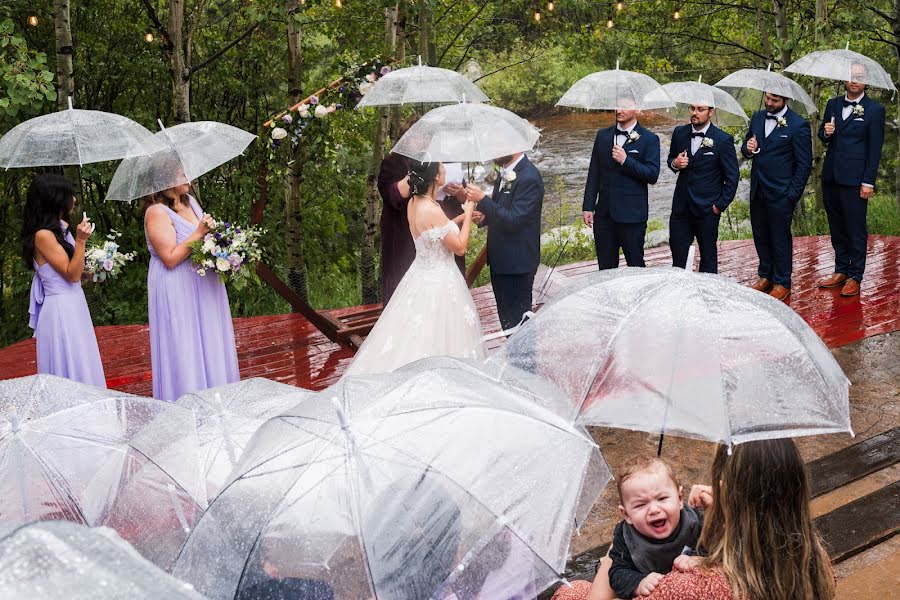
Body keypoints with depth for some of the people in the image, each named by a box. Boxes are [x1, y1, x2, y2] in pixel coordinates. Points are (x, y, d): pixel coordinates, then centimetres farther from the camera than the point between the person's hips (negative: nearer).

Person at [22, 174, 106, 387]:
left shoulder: (61, 227, 9)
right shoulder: (43, 235, -18)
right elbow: (72, 274, -19)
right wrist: (81, 240, -26)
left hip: (73, 304, 9)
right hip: (60, 309, -9)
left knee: (82, 365, 15)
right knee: (71, 370, -2)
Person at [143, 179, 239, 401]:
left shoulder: (190, 202, 9)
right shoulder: (156, 212, -15)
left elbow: (208, 236, 21)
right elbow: (170, 258, -21)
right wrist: (199, 233, -22)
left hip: (203, 285, 8)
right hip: (177, 290, -8)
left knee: (209, 346, 13)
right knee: (183, 351, -2)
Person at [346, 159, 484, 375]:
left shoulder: (413, 203, 0)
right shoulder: (433, 211, -26)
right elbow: (459, 247, -16)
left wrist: (462, 217, 13)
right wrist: (468, 214, -6)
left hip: (420, 277, 9)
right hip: (438, 284, -8)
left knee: (414, 338, 17)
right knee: (437, 341, 6)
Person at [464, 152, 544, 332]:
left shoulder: (529, 178, -21)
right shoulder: (506, 172, 8)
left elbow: (514, 220, -25)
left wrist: (482, 199, -26)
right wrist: (485, 217, -2)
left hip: (517, 261, -9)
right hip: (501, 259, 9)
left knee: (515, 319, 0)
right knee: (505, 314, 18)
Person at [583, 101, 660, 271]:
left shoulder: (649, 139, -3)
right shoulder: (603, 135, 10)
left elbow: (653, 175, -11)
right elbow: (594, 174, 11)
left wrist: (626, 160, -19)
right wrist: (588, 206, 6)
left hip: (632, 214, -4)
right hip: (604, 212, 4)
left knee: (635, 265, 6)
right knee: (605, 267, 10)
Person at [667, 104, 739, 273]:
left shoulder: (723, 140, -9)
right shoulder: (679, 133, 4)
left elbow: (732, 177, -5)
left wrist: (721, 205, -9)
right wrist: (675, 163, -5)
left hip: (707, 209, -4)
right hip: (681, 206, 4)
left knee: (708, 254, 8)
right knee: (678, 254, 6)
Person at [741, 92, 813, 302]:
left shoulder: (798, 125, -11)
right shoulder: (757, 117, 7)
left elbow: (804, 164, -9)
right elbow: (746, 146, 17)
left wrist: (793, 195, -12)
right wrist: (748, 149, -8)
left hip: (781, 194, -6)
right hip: (757, 190, 6)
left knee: (780, 238, 4)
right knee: (760, 235, 15)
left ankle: (782, 283, 17)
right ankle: (765, 276, 31)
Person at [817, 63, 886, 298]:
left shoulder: (874, 110, -3)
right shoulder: (833, 105, 11)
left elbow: (875, 149, -5)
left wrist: (868, 182, -10)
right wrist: (825, 133, -6)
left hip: (854, 179, -5)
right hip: (831, 177, 5)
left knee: (856, 229, -1)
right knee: (837, 228, 13)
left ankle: (855, 277, 8)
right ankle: (840, 271, 24)